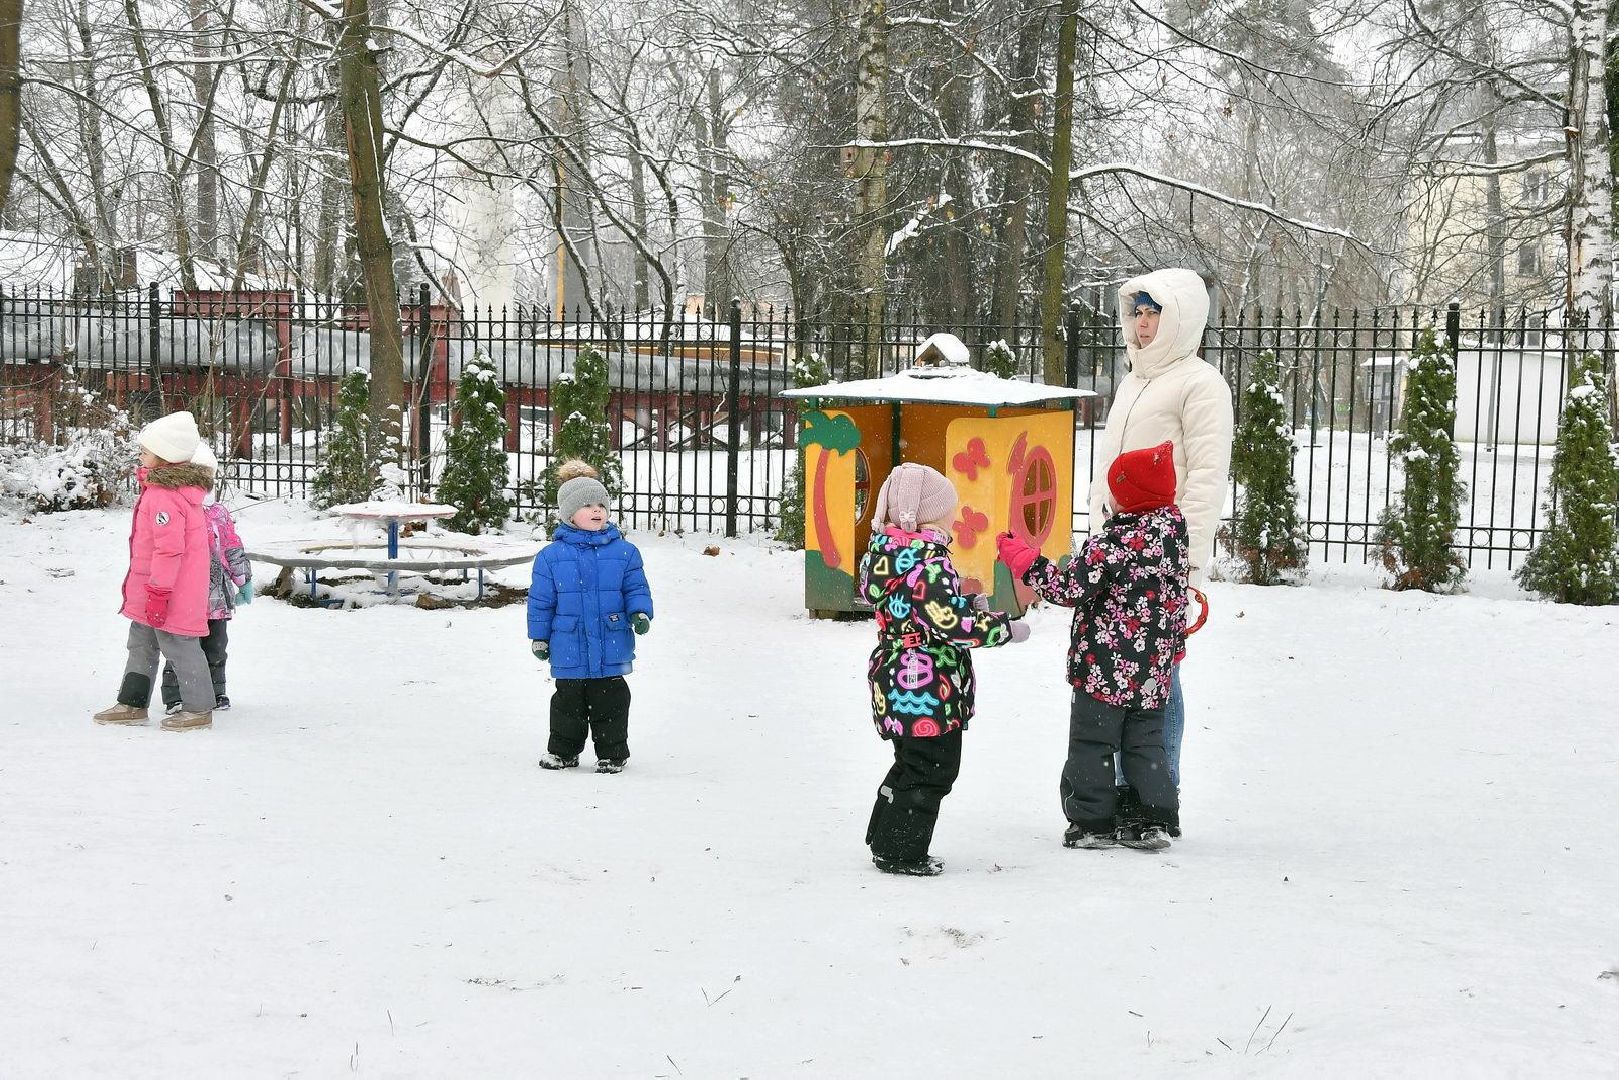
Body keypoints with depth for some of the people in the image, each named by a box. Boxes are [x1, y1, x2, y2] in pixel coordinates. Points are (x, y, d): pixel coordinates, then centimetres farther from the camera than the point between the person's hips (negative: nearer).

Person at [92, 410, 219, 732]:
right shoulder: (179, 487, 10)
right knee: (141, 643, 18)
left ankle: (199, 709, 9)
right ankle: (132, 704, 27)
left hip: (170, 593, -11)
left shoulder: (165, 495, -24)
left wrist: (158, 592, -24)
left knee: (179, 645, -1)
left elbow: (169, 548, -27)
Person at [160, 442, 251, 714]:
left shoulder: (219, 513, 11)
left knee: (215, 647, 12)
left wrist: (244, 581, 18)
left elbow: (234, 549, 17)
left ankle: (215, 692, 24)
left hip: (216, 597, 5)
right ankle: (175, 697, 7)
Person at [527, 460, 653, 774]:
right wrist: (539, 636, 4)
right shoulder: (551, 556, -2)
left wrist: (640, 613, -14)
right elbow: (541, 600, 3)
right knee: (568, 702, 12)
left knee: (610, 703, 7)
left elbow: (636, 589, 4)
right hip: (569, 649, 0)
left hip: (612, 647, 0)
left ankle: (612, 753, 19)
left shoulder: (623, 552, 0)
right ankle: (563, 751, 27)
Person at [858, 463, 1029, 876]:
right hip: (927, 686, -10)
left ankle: (885, 840, 30)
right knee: (932, 769, 2)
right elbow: (953, 624, -24)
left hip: (896, 677, 10)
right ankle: (902, 853, 8)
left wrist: (970, 607, 12)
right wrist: (1003, 628, -12)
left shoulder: (886, 548, 9)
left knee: (911, 763, 22)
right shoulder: (928, 559, -21)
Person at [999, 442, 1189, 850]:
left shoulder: (1115, 539, -17)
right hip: (1153, 669, 7)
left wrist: (1020, 558, -11)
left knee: (1092, 742, 3)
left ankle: (1092, 821, 7)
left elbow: (1070, 588, -19)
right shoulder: (1173, 531, 7)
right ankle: (1154, 819, 13)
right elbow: (1178, 597, 16)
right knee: (1146, 742, 15)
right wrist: (1172, 644, 28)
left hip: (1105, 667, -7)